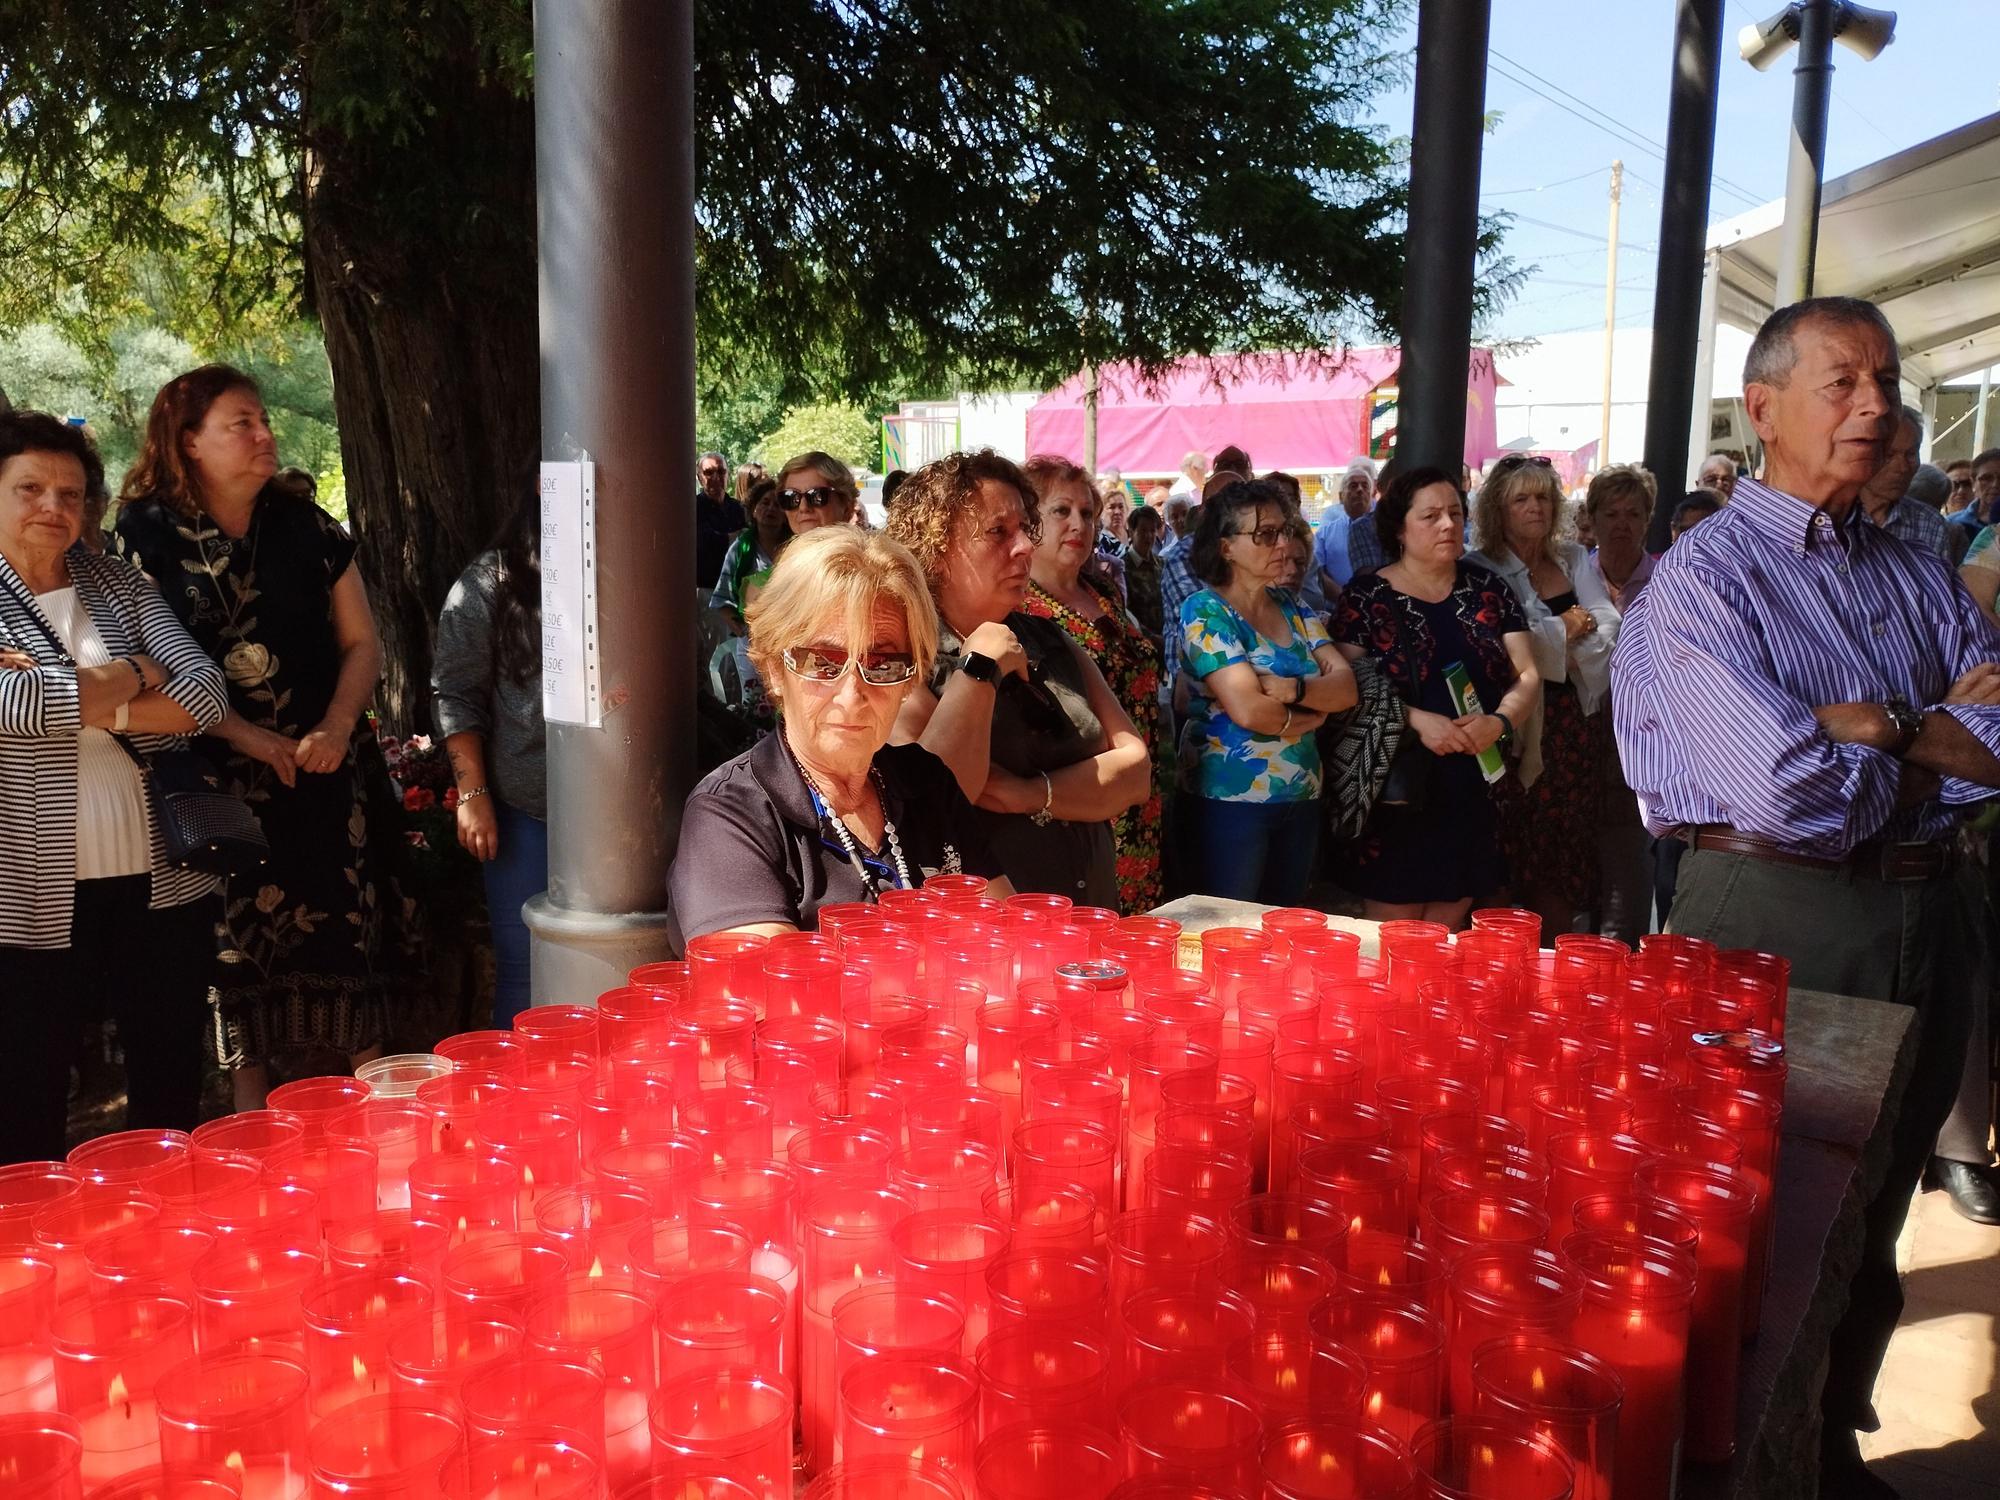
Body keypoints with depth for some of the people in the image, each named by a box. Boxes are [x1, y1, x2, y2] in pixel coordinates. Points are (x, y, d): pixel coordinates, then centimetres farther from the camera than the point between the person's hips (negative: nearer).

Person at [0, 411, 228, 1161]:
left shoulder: (120, 585, 8)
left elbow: (206, 696, -3)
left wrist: (85, 698, -15)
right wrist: (134, 673, -8)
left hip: (162, 883, 3)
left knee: (172, 1092, 14)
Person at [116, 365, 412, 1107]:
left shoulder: (307, 527, 6)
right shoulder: (148, 534, -3)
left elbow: (362, 642, 7)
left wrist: (337, 728, -9)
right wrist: (251, 739, -13)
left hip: (329, 772, 2)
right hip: (223, 782, -2)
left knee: (347, 933, 3)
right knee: (243, 942, 5)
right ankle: (252, 1119, 19)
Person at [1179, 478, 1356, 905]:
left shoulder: (1291, 608, 11)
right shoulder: (1206, 611, -10)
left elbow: (1346, 687, 0)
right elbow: (1247, 710, -22)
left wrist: (1292, 689, -19)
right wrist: (1311, 714, -5)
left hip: (1302, 797, 6)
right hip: (1233, 801, -6)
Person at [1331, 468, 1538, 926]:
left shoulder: (1489, 591, 10)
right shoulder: (1366, 597, -1)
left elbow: (1527, 675, 6)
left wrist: (1500, 721, -15)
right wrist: (1418, 720, -20)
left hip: (1475, 794, 4)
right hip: (1396, 792, -3)